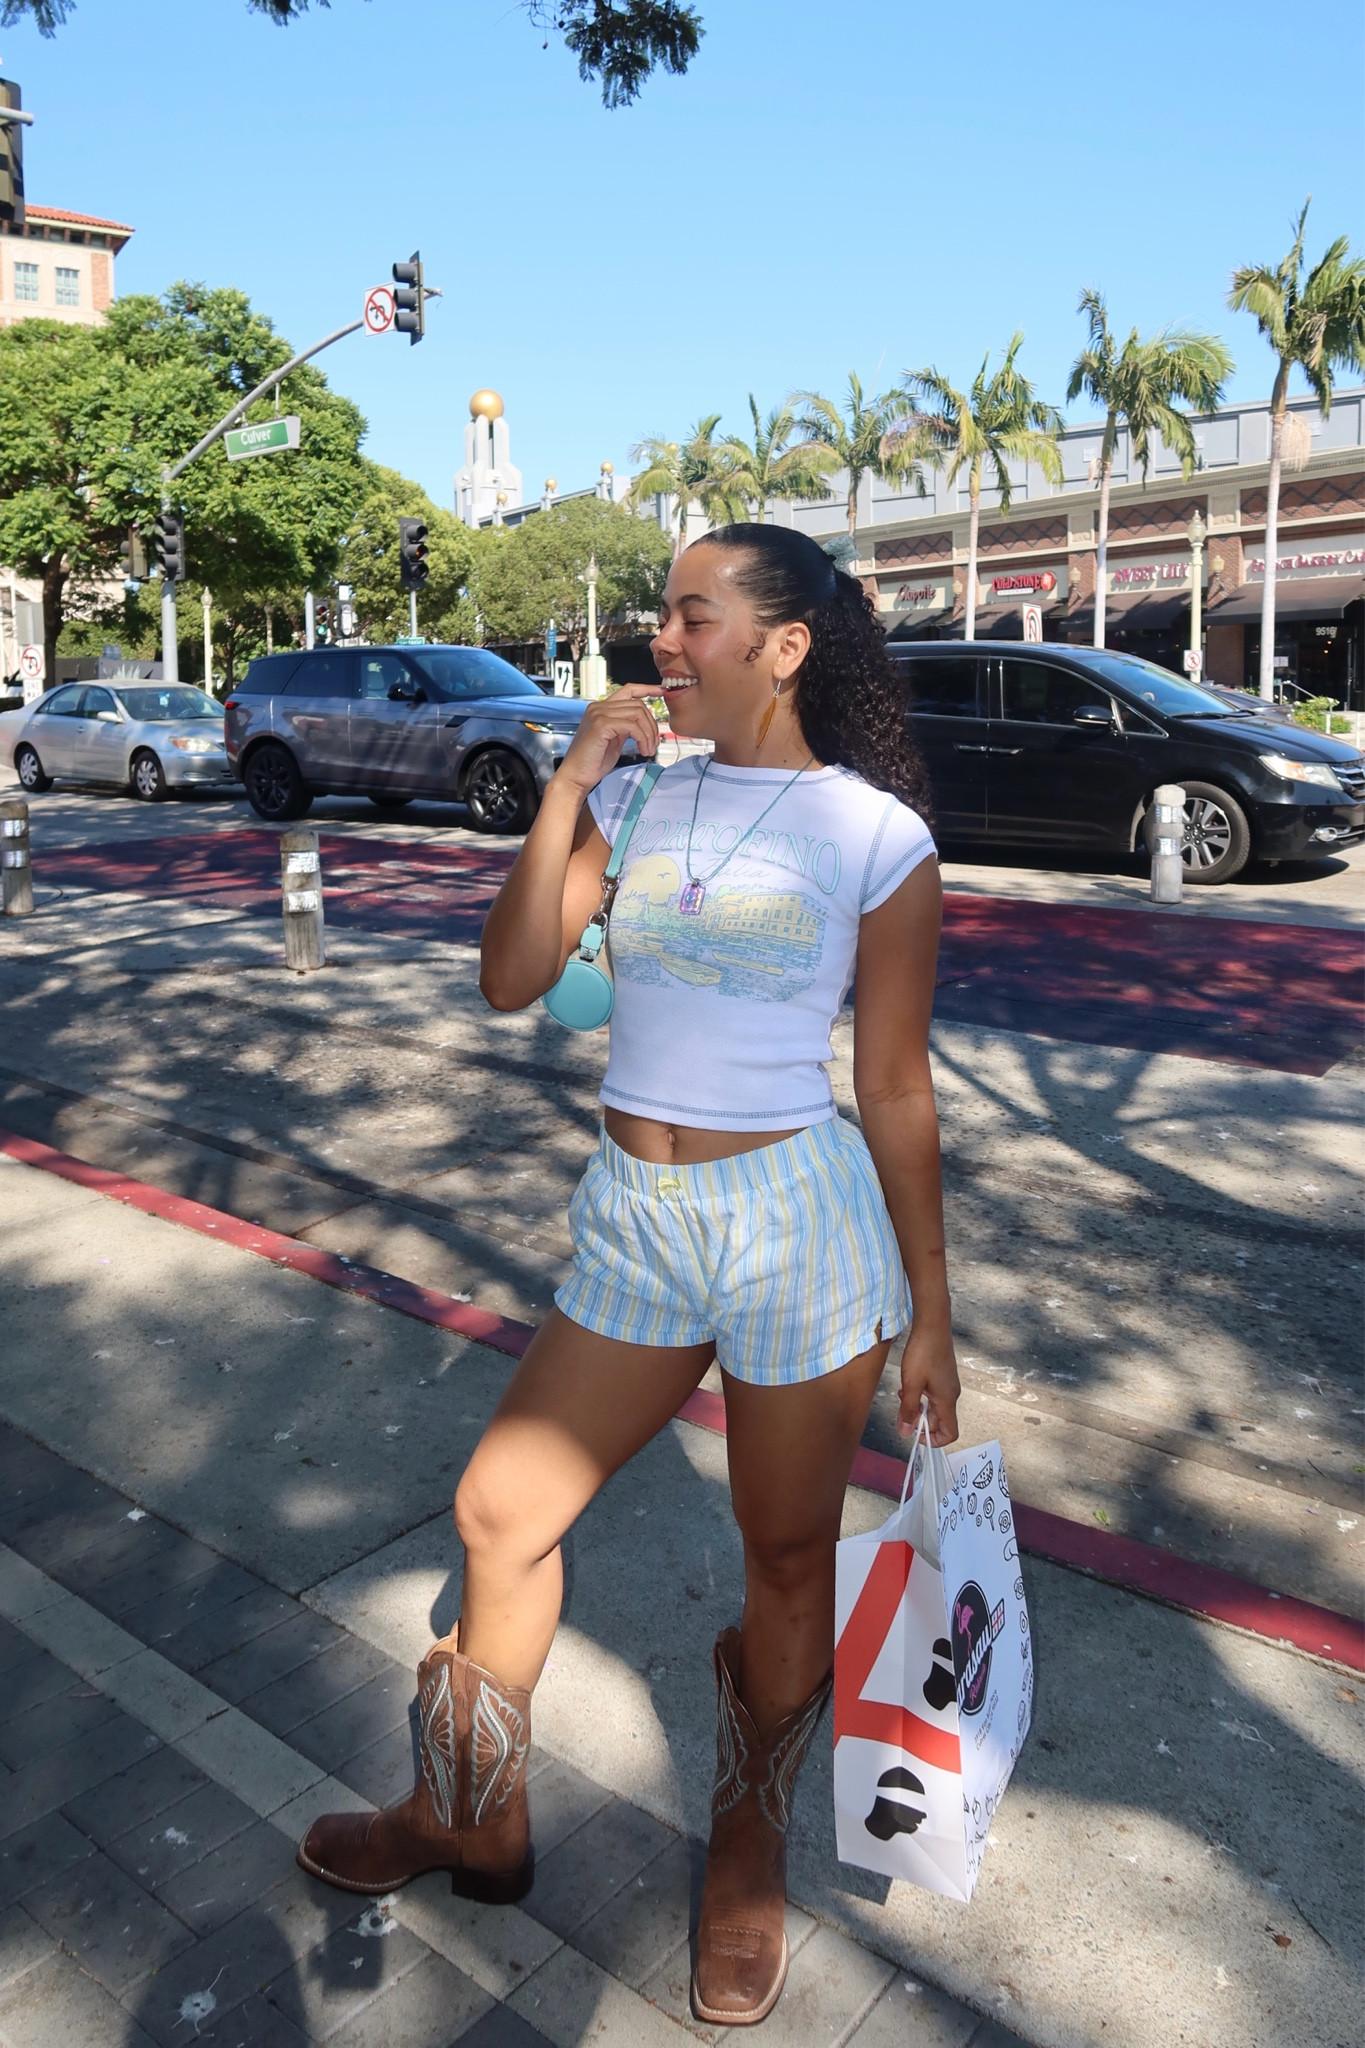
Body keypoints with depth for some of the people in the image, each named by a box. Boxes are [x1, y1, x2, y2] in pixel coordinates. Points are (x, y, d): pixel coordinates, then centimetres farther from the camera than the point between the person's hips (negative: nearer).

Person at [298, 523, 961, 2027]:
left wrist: (926, 1314, -1)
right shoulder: (636, 793, 4)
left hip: (800, 1224, -4)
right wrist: (569, 785, -10)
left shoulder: (875, 833, -7)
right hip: (633, 1220, 5)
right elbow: (511, 980, -3)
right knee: (501, 1508, 12)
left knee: (787, 1560, 13)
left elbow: (895, 1091, -4)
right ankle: (472, 1819, 39)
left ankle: (749, 1842, 43)